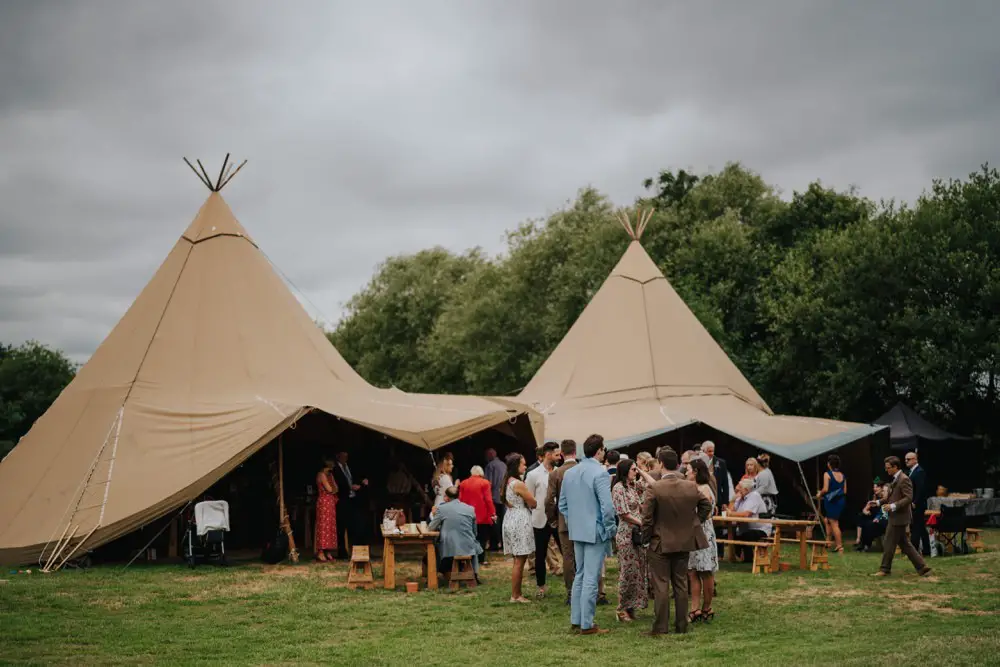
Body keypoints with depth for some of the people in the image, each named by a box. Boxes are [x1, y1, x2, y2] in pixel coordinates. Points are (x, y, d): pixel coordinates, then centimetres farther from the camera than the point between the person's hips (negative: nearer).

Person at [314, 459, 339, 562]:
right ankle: (321, 553, -9)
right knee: (323, 526, -9)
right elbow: (329, 489, -15)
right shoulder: (322, 474, -10)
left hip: (330, 503, 9)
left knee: (330, 527, 7)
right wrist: (333, 489, 3)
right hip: (324, 502, -9)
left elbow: (335, 489, 12)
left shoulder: (329, 475, 17)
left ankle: (328, 552, 9)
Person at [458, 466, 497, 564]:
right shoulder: (484, 482, -6)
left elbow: (460, 499, 5)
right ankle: (481, 558, 3)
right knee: (482, 538, 5)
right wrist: (492, 513, -6)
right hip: (482, 516, -3)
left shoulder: (463, 483, 5)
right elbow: (488, 499, -10)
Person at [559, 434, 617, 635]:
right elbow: (607, 506, -20)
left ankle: (575, 620, 21)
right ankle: (587, 624, 0)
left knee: (580, 575, 17)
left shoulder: (569, 473, 7)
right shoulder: (600, 473, -16)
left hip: (577, 532, 7)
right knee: (591, 579, -3)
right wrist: (610, 530, -8)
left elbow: (562, 504, 11)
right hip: (596, 532, -7)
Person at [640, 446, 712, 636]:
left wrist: (645, 538, -1)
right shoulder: (691, 487, -5)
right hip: (684, 542, 4)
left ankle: (661, 627, 3)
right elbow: (707, 505, 10)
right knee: (681, 584, 14)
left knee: (661, 585, 2)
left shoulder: (654, 489, -18)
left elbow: (647, 519, -15)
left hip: (660, 544, -4)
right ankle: (681, 625, 18)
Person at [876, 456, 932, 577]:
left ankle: (885, 569, 9)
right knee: (904, 544, 12)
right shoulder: (895, 479, 13)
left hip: (899, 517, -10)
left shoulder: (904, 479, -16)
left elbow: (909, 498, -22)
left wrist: (893, 506, -26)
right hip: (895, 517, 10)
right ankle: (922, 567, 15)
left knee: (888, 543, -1)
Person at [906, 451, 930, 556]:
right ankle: (926, 550, 21)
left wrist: (915, 503, -20)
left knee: (915, 529, -8)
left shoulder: (920, 472, -13)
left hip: (917, 505, -10)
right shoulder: (909, 472, 15)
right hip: (913, 505, 10)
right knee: (921, 528, 14)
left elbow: (920, 489, -20)